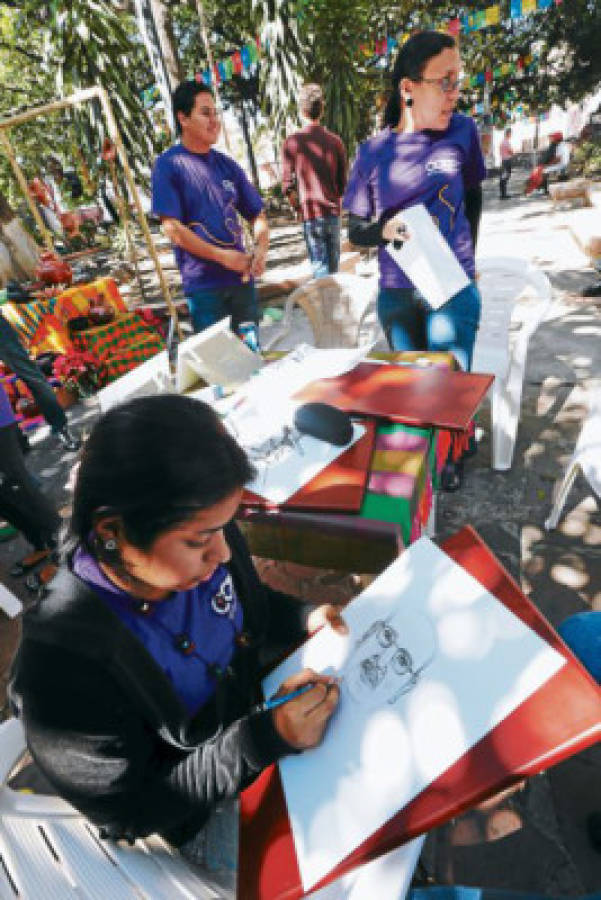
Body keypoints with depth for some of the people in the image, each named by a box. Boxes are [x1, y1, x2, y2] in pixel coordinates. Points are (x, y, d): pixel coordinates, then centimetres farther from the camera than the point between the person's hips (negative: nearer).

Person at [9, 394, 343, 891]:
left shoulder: (205, 539, -21)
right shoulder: (59, 667, -35)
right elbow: (128, 811, -20)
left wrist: (304, 619, -18)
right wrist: (264, 741, -32)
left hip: (266, 710, 4)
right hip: (212, 816, -4)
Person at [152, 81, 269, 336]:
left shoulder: (227, 164, 14)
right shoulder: (168, 165, -2)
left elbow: (257, 215, 16)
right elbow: (173, 228, -9)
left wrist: (261, 249, -6)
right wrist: (222, 256, -15)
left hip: (242, 277, 5)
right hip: (204, 284, -5)